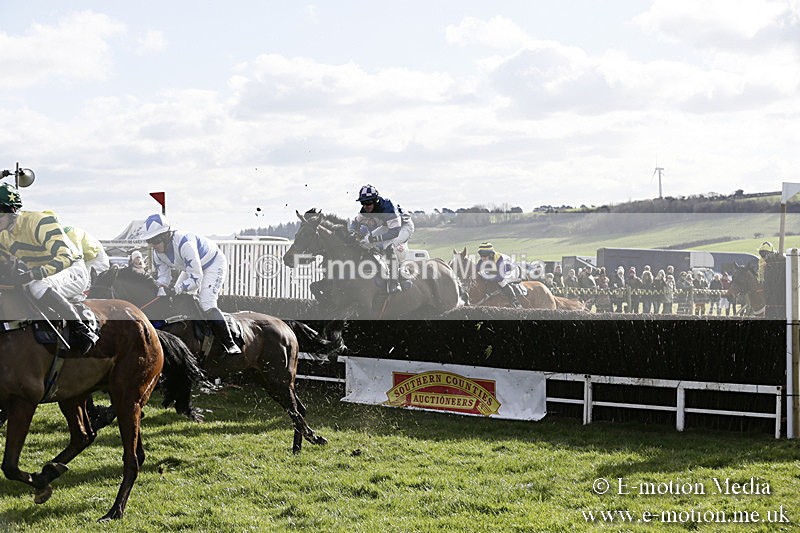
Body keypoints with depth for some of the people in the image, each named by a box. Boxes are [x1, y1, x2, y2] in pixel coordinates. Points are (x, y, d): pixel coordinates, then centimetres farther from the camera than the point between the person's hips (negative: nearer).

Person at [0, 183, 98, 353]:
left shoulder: (41, 222, -23)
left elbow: (64, 258, -32)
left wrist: (32, 274, -43)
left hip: (72, 271, -9)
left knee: (38, 287, -36)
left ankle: (83, 331, -29)